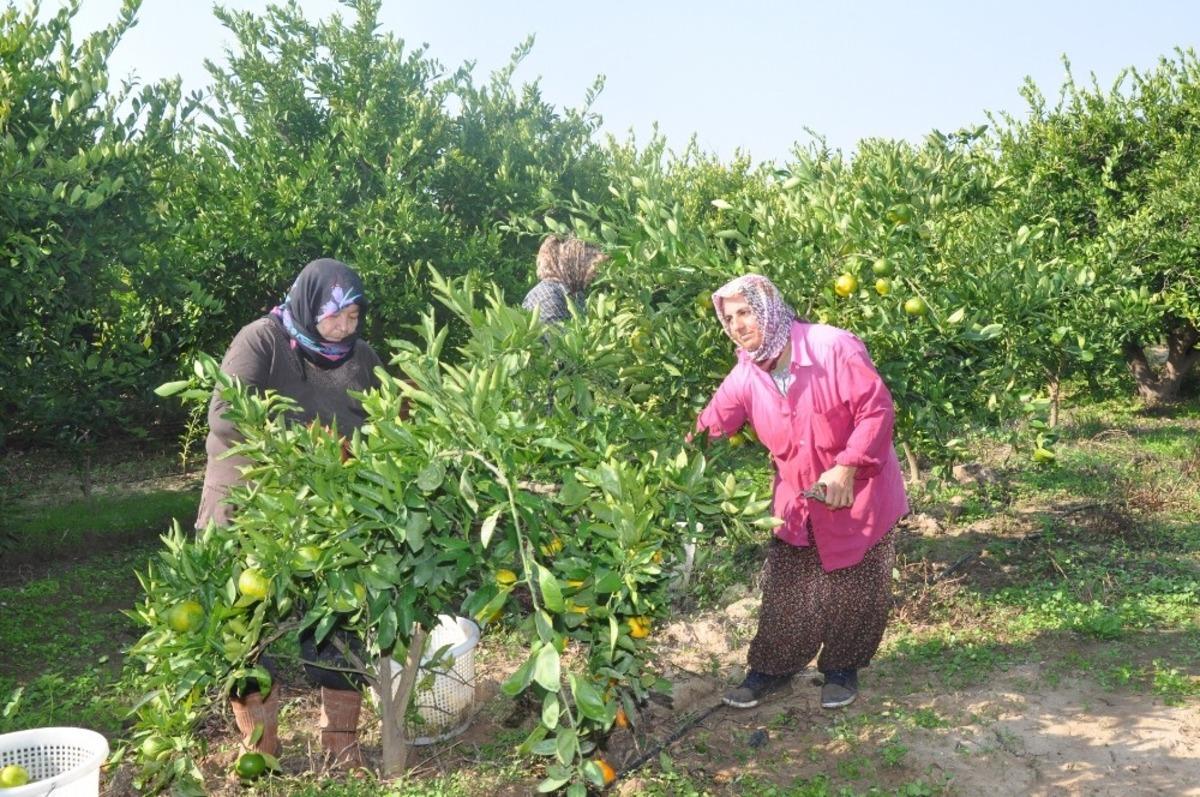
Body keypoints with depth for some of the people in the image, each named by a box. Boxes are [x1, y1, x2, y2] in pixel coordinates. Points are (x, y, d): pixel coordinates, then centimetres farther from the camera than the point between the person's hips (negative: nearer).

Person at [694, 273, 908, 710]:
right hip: (797, 499, 4)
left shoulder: (833, 347, -22)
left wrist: (846, 468, -26)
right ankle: (771, 667, 29)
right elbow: (708, 430, -2)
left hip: (859, 492, -4)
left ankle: (842, 669, 31)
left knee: (853, 591, 9)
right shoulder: (744, 377, -5)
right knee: (784, 591, 9)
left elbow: (877, 408, -22)